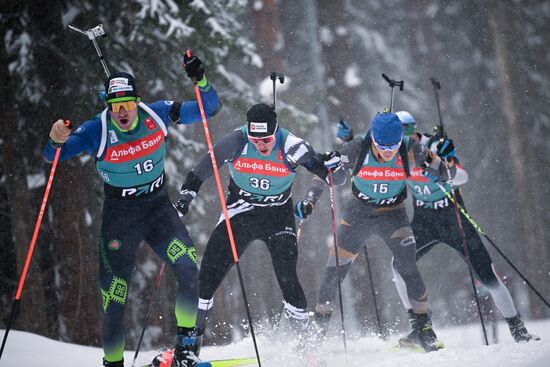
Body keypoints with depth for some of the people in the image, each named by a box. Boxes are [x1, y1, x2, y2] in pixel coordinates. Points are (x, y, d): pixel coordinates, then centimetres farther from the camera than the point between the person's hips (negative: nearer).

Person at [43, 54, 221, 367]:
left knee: (189, 268, -20)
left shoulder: (157, 115, -11)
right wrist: (56, 141, -43)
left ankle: (186, 340, -3)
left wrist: (201, 80, -23)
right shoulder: (97, 131, -18)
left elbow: (209, 108, -4)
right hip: (120, 215, -2)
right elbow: (53, 156, -20)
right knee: (114, 295, -1)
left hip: (159, 207, 2)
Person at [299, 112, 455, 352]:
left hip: (393, 215, -1)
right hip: (358, 213, 1)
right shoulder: (357, 149, -23)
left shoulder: (411, 150, -21)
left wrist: (443, 159, -31)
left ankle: (424, 328, -7)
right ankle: (319, 326, 20)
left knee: (408, 269, -20)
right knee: (334, 272, 0)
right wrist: (310, 199, -19)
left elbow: (443, 175, -11)